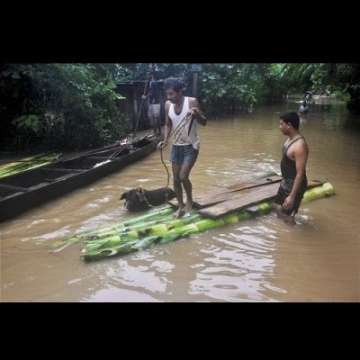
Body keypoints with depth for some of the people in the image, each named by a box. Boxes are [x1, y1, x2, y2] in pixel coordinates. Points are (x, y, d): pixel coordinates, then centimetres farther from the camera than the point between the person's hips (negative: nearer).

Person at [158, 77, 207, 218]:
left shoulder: (192, 102, -16)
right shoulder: (168, 105, -3)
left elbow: (204, 123, -15)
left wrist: (197, 114, -36)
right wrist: (165, 140, -5)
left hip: (191, 146, -5)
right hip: (176, 147, 5)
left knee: (183, 176, -14)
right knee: (176, 179, 8)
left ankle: (189, 200, 13)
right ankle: (181, 207, 26)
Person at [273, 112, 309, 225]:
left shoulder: (299, 145, -29)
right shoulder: (290, 139, 2)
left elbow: (300, 173, -28)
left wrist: (292, 196, -27)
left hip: (295, 185, -10)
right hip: (286, 182, 10)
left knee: (287, 216, 1)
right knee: (278, 207, 24)